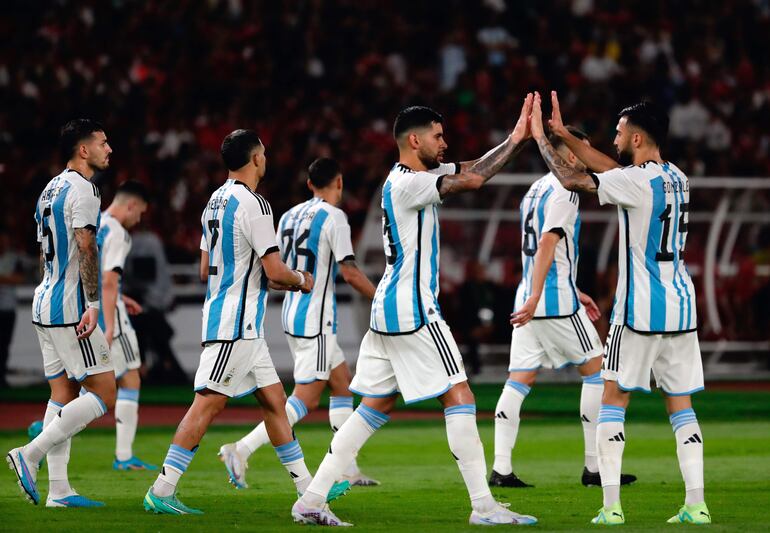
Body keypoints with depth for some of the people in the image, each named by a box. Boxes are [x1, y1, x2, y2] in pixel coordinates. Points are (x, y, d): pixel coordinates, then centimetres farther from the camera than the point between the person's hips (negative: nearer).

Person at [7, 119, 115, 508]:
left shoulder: (50, 190, 18)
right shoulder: (81, 189, -12)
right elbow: (86, 249, -20)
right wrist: (92, 305, -24)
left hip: (46, 305, 10)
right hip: (71, 308, -10)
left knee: (63, 395, 9)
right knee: (104, 393, -8)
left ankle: (58, 489, 6)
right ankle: (30, 454, -13)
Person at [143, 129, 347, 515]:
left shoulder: (216, 201, 14)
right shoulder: (253, 205, -15)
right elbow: (275, 270, -18)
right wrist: (300, 280, 4)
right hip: (237, 324, -10)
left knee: (274, 399, 13)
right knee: (208, 404, -10)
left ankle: (307, 487, 18)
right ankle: (161, 491, -11)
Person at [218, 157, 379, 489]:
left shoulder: (289, 216, 11)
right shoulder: (333, 217, -12)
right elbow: (349, 273, -16)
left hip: (291, 314, 9)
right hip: (315, 319, -9)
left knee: (343, 384, 16)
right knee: (305, 399, -8)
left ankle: (349, 471, 16)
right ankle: (241, 450, -18)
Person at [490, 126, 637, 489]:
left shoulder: (536, 190, 19)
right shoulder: (563, 192, -10)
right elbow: (546, 245, -20)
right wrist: (536, 298, -26)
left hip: (530, 299, 9)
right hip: (557, 301, -9)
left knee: (520, 379, 3)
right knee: (596, 370, 3)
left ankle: (501, 468, -4)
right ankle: (594, 467, 2)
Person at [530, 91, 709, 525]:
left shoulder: (636, 182, -14)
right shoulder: (677, 178, 10)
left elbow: (571, 179, -11)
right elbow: (612, 167, 22)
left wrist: (540, 135, 3)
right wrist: (564, 135, 22)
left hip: (641, 309, -7)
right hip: (682, 305, 7)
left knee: (614, 400, 4)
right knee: (681, 405, 10)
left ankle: (612, 506, -2)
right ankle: (696, 504, 3)